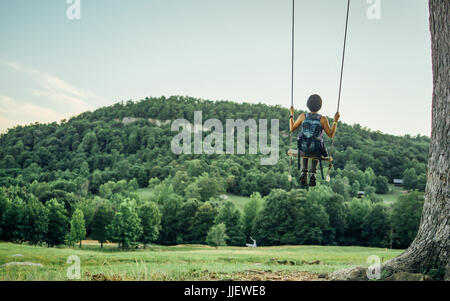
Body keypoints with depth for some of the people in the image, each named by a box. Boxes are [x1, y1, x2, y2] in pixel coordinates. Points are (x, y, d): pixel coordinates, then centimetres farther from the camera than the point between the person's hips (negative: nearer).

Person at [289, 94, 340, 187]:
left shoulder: (303, 116, -10)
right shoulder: (323, 119, -15)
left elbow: (292, 128, 3)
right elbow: (331, 135, -7)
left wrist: (291, 115, 13)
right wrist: (335, 121, 0)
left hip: (303, 149, 1)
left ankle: (303, 173, 19)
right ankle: (312, 173, 18)